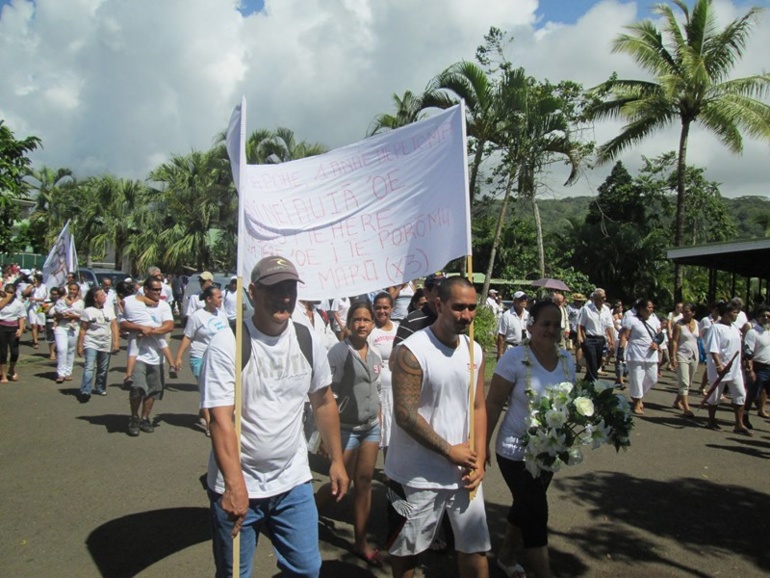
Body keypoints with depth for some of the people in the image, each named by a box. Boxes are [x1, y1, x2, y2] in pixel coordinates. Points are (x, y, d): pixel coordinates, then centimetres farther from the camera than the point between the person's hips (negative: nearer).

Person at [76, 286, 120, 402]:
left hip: (106, 344, 4)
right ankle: (85, 392, -19)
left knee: (103, 369, 12)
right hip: (91, 343, -4)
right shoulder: (87, 311, -4)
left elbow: (114, 327, 5)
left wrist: (116, 342, -3)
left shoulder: (109, 310, 6)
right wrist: (80, 346, -5)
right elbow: (83, 330, -3)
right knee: (89, 367, -16)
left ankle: (100, 388, 29)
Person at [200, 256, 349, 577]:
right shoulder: (227, 344, -14)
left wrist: (336, 460, 10)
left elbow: (324, 403, 10)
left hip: (294, 481, 4)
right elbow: (221, 419, -20)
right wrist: (235, 485, -28)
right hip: (237, 487, -3)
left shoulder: (307, 341, 0)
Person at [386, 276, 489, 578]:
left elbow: (478, 407, 8)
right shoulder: (411, 351, -17)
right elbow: (405, 414, -20)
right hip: (418, 475, -5)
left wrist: (479, 459, -2)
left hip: (463, 471, 5)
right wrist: (450, 451, -14)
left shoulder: (474, 350, 4)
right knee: (406, 546, 13)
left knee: (475, 545, 14)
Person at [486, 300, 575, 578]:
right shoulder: (515, 357, -18)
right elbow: (494, 403, -15)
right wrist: (483, 444, -15)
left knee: (526, 505, 21)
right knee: (536, 512, -4)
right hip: (516, 450, -6)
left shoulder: (566, 358, -1)